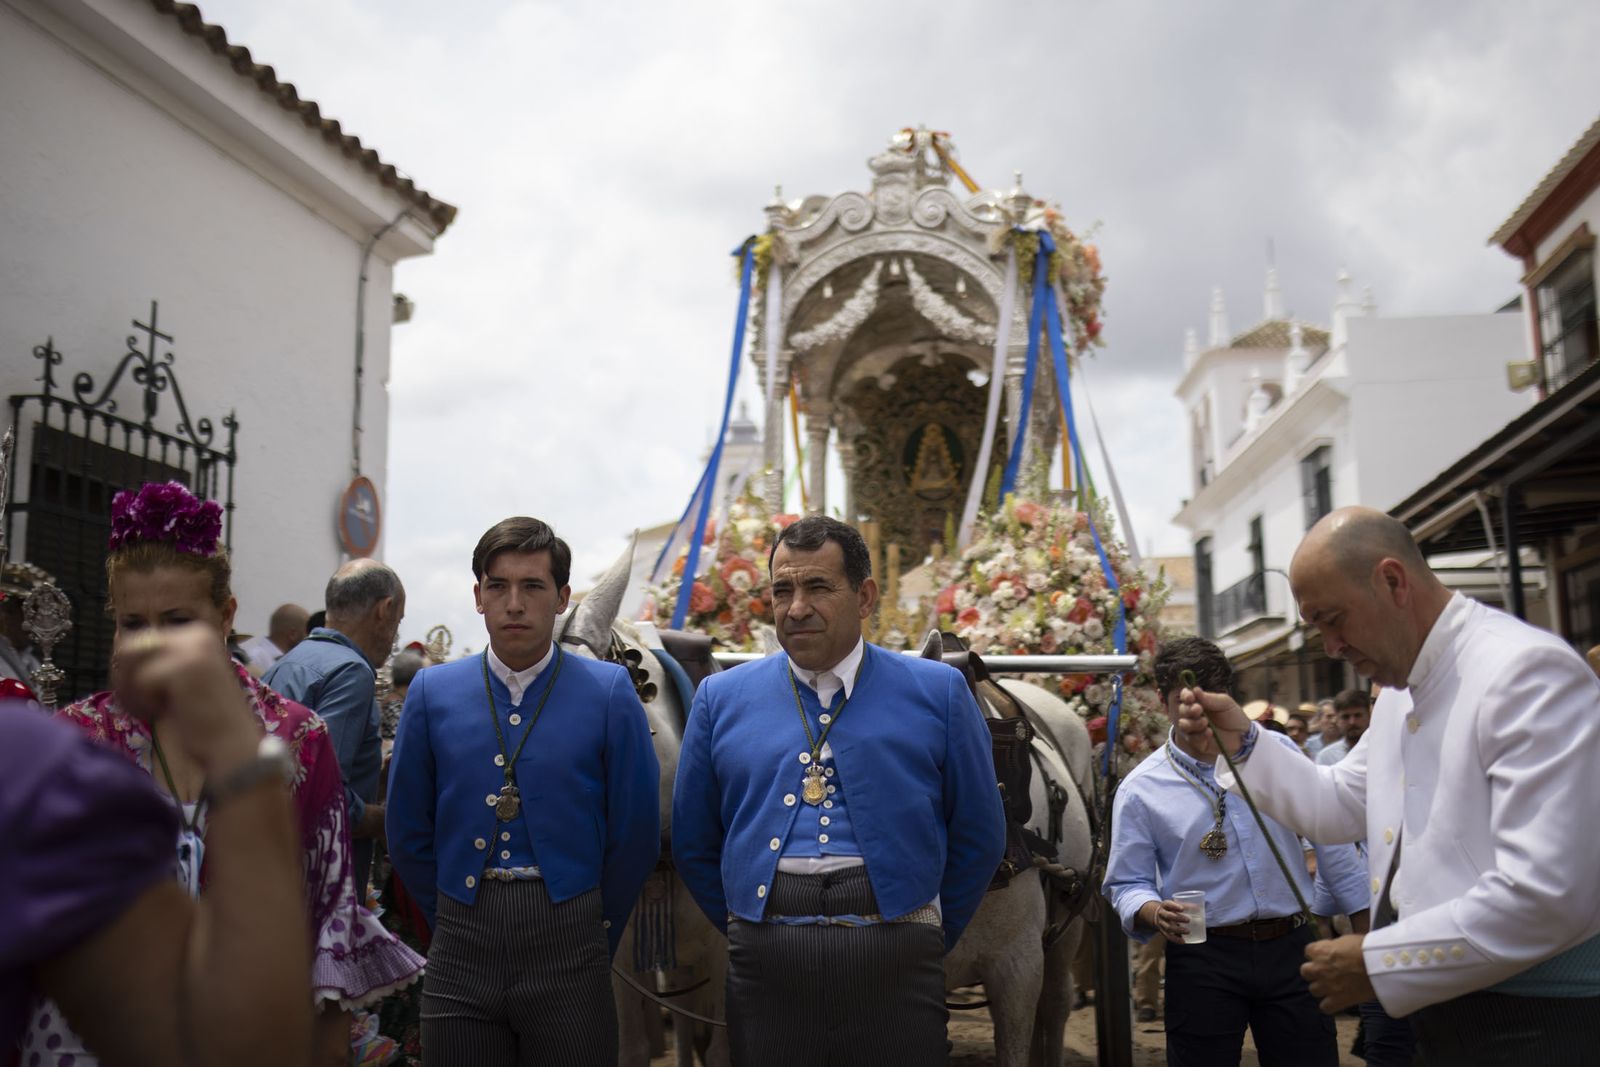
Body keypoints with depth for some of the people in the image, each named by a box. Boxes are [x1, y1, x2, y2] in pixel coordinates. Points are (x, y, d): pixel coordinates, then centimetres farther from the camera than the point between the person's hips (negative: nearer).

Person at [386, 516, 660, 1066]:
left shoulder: (609, 692, -4)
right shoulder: (432, 692, 2)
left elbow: (636, 834, -1)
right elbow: (408, 833, 8)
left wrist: (592, 932, 4)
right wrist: (455, 923, 10)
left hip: (568, 947, -2)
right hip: (460, 948, 2)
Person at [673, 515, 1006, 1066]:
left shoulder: (937, 693, 3)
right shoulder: (720, 699, 8)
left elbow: (978, 838, 8)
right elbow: (693, 844, 13)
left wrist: (929, 937, 8)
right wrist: (747, 930, 10)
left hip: (893, 963, -1)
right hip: (764, 964, 2)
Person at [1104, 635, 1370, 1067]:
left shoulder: (1276, 751, 5)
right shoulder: (1140, 791, -1)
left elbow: (1329, 839, 11)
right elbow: (1128, 884, 0)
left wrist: (1368, 917, 10)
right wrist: (1155, 912, -21)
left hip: (1291, 947, 2)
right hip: (1204, 959, -1)